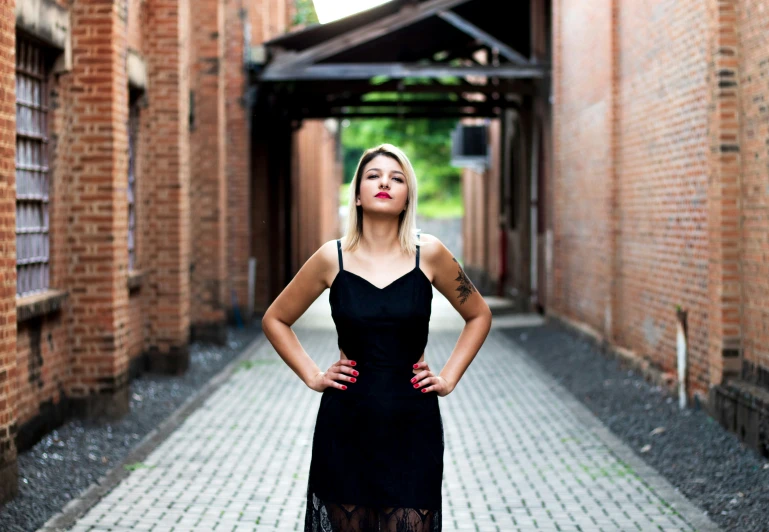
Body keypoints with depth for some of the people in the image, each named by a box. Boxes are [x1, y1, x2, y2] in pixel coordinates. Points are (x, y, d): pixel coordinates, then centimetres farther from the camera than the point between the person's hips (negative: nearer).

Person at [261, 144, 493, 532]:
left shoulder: (429, 254, -2)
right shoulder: (332, 258, -1)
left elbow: (479, 315, 13)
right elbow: (275, 319, 12)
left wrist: (449, 378, 6)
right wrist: (312, 377, 4)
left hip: (413, 426, 0)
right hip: (346, 426, 0)